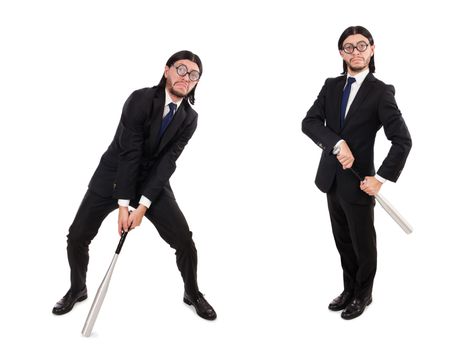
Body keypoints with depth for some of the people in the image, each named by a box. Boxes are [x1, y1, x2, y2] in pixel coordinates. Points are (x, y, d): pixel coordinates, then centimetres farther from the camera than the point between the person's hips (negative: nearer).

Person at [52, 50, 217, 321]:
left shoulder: (189, 119, -9)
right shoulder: (141, 99, -20)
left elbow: (167, 163, -14)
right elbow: (129, 153, -23)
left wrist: (143, 205, -22)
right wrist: (123, 204, -24)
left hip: (152, 180, 2)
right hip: (114, 174, -2)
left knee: (184, 239, -8)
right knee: (77, 237, -2)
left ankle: (193, 293, 19)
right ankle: (77, 289, 27)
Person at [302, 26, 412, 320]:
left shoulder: (381, 92, -11)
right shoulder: (331, 86, 4)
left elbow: (403, 141, -15)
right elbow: (309, 122, -8)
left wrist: (380, 179, -17)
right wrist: (337, 144, -23)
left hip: (358, 182, -5)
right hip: (331, 179, 5)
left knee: (363, 243, 12)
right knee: (343, 242, 19)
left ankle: (363, 295, 33)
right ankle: (349, 290, 38)